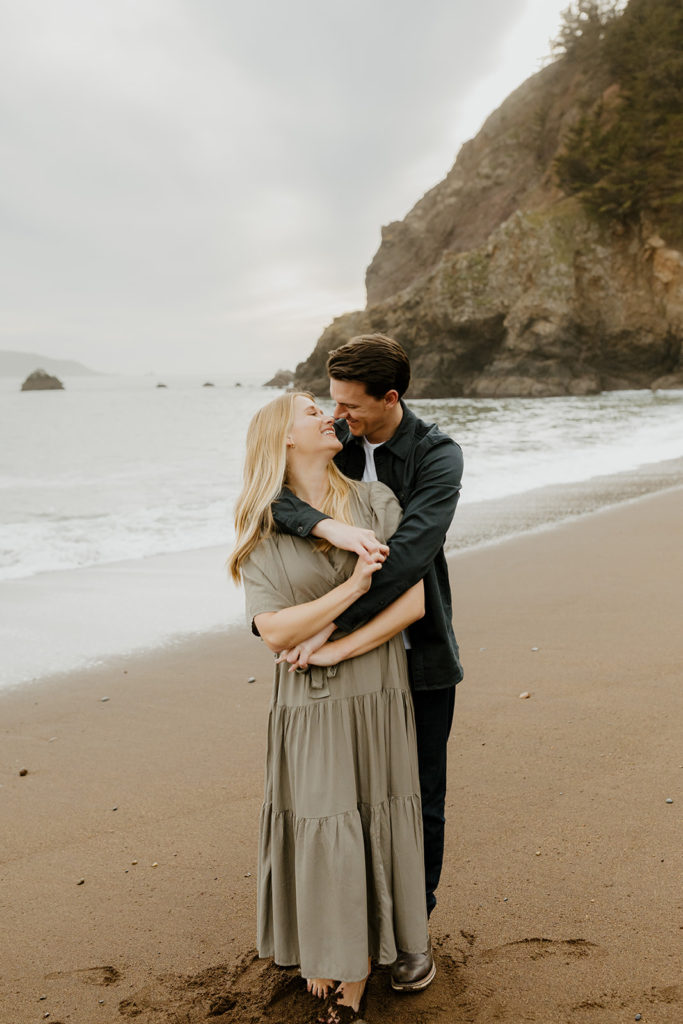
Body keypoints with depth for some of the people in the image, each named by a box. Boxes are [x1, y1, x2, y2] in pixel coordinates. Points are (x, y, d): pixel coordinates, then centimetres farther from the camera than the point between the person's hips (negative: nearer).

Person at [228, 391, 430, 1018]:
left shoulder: (374, 502, 0)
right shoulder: (262, 531, -2)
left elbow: (413, 601, -7)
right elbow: (275, 631, -12)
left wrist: (336, 650, -14)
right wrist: (352, 587, -20)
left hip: (376, 699, 1)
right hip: (309, 709, -1)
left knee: (373, 831, 7)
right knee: (320, 838, 1)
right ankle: (322, 955, 27)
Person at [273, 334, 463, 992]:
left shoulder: (438, 456, -16)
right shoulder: (332, 440, -4)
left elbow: (410, 554, -29)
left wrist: (329, 627, -32)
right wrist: (327, 526, -39)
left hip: (418, 653, -3)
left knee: (419, 802, 9)